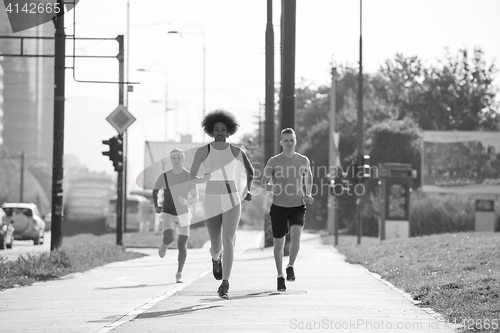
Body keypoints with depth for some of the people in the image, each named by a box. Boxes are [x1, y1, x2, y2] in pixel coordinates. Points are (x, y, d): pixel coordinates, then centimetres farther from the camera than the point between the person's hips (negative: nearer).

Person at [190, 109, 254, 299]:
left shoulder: (237, 152, 3)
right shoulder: (203, 151, -2)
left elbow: (250, 171, 19)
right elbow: (192, 175, -1)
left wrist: (247, 190, 12)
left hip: (232, 201, 0)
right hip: (211, 201, 0)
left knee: (228, 241, -17)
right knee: (216, 246, 8)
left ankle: (225, 285, -18)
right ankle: (216, 258, 48)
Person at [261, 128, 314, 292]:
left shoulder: (303, 161, 3)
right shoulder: (273, 162, -3)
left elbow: (308, 180, 20)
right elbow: (264, 184, 0)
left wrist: (307, 195, 3)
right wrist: (271, 188, -23)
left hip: (298, 206, 0)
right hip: (279, 206, 0)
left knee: (296, 237, -22)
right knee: (279, 243, 5)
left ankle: (290, 266, 3)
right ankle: (280, 276, 22)